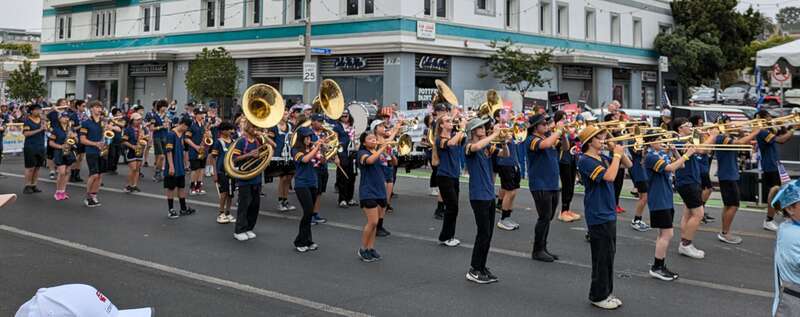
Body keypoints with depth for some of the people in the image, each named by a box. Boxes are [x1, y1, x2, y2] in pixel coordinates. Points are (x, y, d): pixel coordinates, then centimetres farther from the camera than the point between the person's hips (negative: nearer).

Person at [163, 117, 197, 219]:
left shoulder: (182, 134, 8)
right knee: (171, 188, 1)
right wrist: (171, 166, -22)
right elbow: (168, 151, -19)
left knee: (181, 186, 14)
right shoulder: (171, 134, -16)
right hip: (173, 167, -8)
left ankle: (183, 208, 23)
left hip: (181, 167, 8)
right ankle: (170, 210, 9)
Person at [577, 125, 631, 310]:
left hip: (609, 214, 8)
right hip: (598, 216, -8)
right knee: (602, 257, -2)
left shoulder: (603, 159, 10)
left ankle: (607, 292, 25)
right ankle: (598, 296, 10)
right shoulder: (585, 161, -16)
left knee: (609, 255, 14)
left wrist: (619, 152, 0)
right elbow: (610, 177, -28)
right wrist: (617, 154, -18)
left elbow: (628, 165, 17)